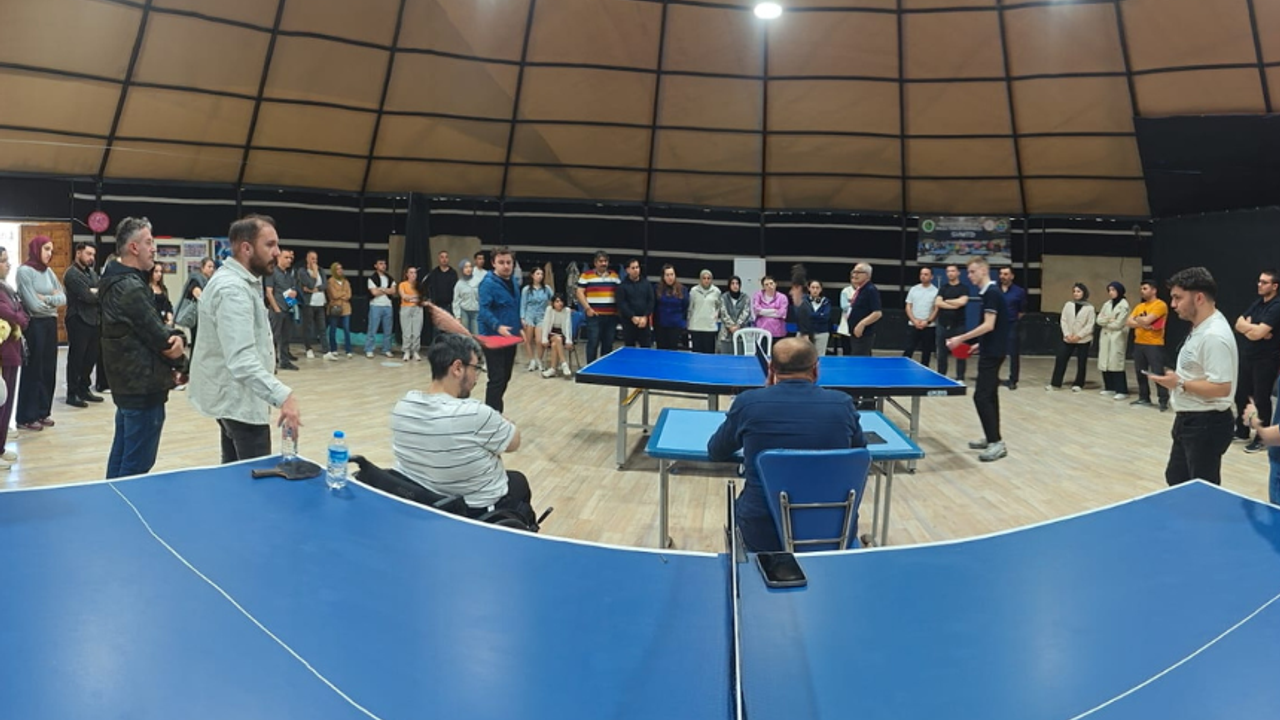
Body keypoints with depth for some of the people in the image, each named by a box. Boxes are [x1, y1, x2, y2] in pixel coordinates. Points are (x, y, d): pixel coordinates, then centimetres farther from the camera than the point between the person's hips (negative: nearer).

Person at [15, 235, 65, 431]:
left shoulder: (49, 271, 9)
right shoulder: (25, 271, -11)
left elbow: (63, 298, 3)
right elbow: (33, 305, -17)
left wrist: (46, 299, -13)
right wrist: (53, 299, -2)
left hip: (50, 324, 6)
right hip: (34, 325, -6)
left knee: (49, 369, 10)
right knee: (33, 370, 1)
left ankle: (43, 412, 22)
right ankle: (26, 417, 10)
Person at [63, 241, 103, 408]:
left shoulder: (92, 272, 17)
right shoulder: (72, 274, -10)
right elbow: (87, 296, -19)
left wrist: (95, 292, -14)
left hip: (93, 320, 8)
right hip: (78, 321, -8)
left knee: (90, 357, 13)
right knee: (76, 358, -2)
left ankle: (83, 389, 24)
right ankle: (72, 394, 5)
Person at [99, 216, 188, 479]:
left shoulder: (120, 282, 12)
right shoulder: (131, 288, -20)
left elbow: (150, 329, 9)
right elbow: (160, 338, -18)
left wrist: (175, 337, -12)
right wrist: (180, 362, 1)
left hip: (128, 383, 11)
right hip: (144, 387, -11)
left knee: (122, 457, 18)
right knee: (137, 465, -4)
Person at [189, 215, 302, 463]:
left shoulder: (238, 281, 11)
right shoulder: (233, 289, -24)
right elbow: (242, 360, -35)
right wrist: (282, 395, -46)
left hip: (233, 396, 11)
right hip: (239, 400, -11)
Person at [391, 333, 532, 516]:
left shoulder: (402, 405, -11)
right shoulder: (476, 414, -32)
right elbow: (514, 442, -13)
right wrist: (499, 421, 7)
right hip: (476, 511, -5)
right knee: (519, 481, 27)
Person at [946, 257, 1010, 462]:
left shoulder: (992, 293, -16)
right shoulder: (989, 292, 14)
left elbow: (989, 326, -23)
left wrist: (961, 338, -22)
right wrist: (979, 345, 20)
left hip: (993, 353, -10)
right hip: (992, 350, 10)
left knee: (981, 396, -12)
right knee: (989, 395, 15)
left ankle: (997, 443, -10)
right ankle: (992, 438, 22)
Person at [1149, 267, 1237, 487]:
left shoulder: (1214, 335, -24)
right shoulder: (1201, 328, 9)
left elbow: (1221, 387, -28)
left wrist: (1180, 384, -21)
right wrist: (1176, 379, 12)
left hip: (1206, 425, -11)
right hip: (1189, 421, 11)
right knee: (1176, 480, 21)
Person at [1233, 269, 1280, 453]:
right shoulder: (1257, 303, 10)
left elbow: (1257, 333, -23)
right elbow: (1238, 324, 3)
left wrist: (1247, 326, -5)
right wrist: (1253, 328, -15)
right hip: (1247, 357, 8)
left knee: (1261, 399, -1)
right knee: (1241, 395, 13)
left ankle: (1261, 438, 9)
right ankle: (1242, 431, 26)